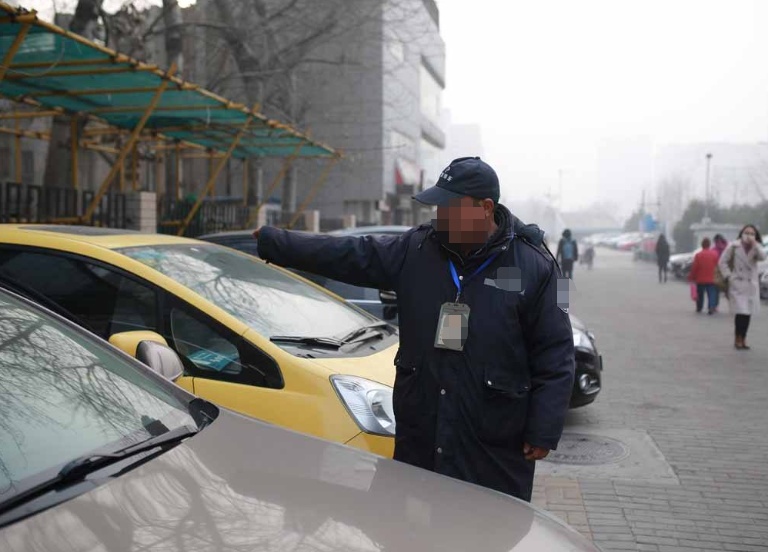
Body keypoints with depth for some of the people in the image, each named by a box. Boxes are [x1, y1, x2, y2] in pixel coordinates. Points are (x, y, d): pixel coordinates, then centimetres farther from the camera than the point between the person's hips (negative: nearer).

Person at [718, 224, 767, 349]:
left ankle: (743, 339, 19)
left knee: (748, 313, 6)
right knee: (740, 312, -13)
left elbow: (762, 257, -14)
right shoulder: (733, 246, -3)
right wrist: (728, 276, -9)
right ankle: (738, 338, 3)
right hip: (737, 284, -4)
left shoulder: (756, 248, 6)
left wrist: (754, 243, -20)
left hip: (751, 286, 4)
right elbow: (723, 262, 0)